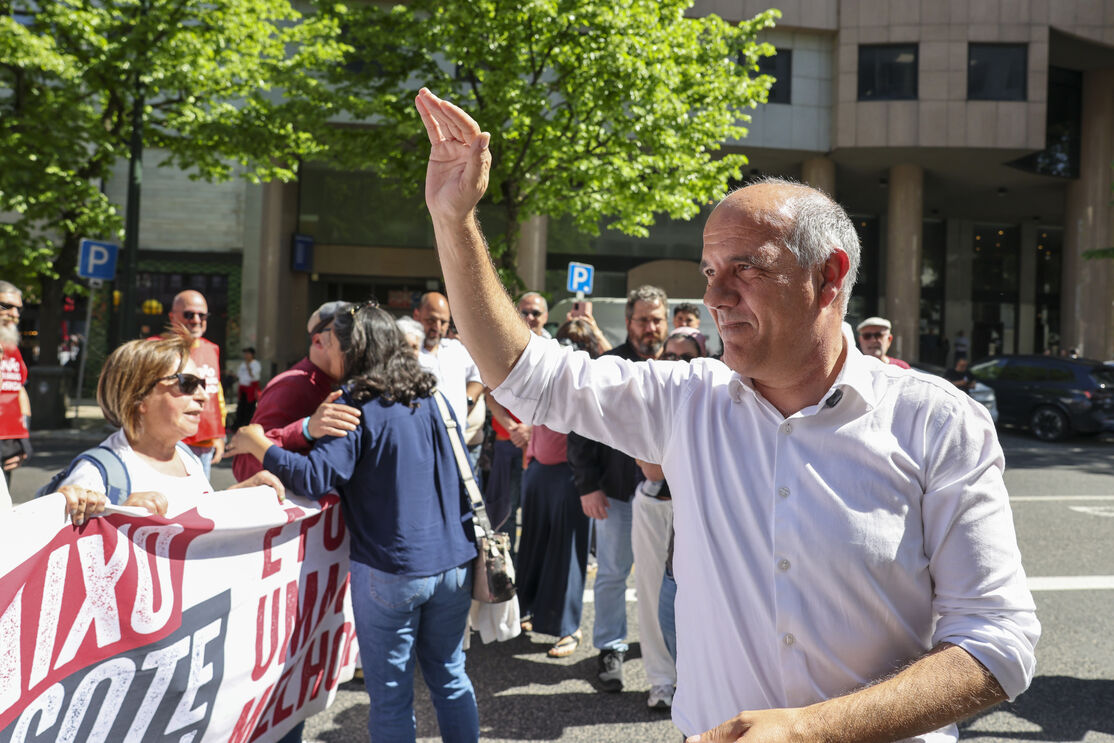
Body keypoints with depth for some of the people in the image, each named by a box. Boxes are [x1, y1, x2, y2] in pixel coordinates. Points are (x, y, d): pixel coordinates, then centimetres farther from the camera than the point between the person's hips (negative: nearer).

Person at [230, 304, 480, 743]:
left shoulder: (357, 405, -10)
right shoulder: (433, 397, 8)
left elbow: (316, 478, -17)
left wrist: (259, 446, -4)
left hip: (392, 571, -6)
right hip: (455, 560, 6)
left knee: (391, 694, 9)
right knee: (450, 677, 19)